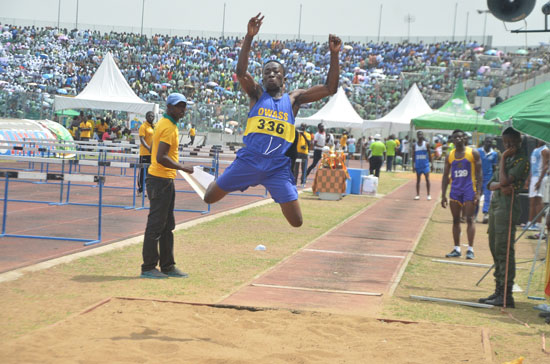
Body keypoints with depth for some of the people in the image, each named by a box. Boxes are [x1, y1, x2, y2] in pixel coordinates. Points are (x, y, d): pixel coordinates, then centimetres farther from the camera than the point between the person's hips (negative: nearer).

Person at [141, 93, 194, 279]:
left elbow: (156, 152, 22)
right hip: (161, 180, -11)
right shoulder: (168, 127, -17)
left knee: (167, 225, 15)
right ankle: (148, 268, -2)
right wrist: (183, 168, -22)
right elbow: (161, 158, -25)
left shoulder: (164, 124, 15)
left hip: (165, 180, 11)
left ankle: (167, 266, 21)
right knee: (156, 225, -6)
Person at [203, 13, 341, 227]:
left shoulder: (293, 99, 10)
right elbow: (241, 72, -12)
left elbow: (330, 88, 4)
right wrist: (249, 37, -24)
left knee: (296, 221, -4)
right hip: (249, 160, 0)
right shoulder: (257, 95, 7)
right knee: (209, 198, 2)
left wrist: (334, 55, -7)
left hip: (278, 167, 0)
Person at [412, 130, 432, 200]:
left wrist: (431, 163, -2)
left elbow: (429, 154, 3)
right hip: (418, 165, 2)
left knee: (427, 179, -6)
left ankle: (428, 195, -1)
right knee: (418, 180, 6)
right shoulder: (414, 145, 3)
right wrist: (413, 166, 1)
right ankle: (417, 195, 11)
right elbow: (413, 156, 6)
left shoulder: (426, 144, -1)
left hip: (425, 165, -2)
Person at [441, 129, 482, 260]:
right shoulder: (450, 156, 9)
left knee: (470, 219, -7)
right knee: (455, 220, 6)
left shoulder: (473, 153, -1)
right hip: (455, 190, 4)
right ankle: (456, 249, 11)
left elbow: (478, 174, -3)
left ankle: (470, 249, -6)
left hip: (469, 190, -4)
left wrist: (478, 192, -11)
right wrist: (443, 195, 6)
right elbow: (445, 176, 12)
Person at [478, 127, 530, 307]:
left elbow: (504, 181, -19)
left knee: (504, 250, -12)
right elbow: (491, 184, 13)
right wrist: (500, 185, -9)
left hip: (508, 205, -9)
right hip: (495, 203, 9)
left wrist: (503, 158, -10)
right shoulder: (507, 159, 19)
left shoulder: (522, 160, -8)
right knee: (495, 249, 12)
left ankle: (506, 295, -11)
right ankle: (499, 291, 18)